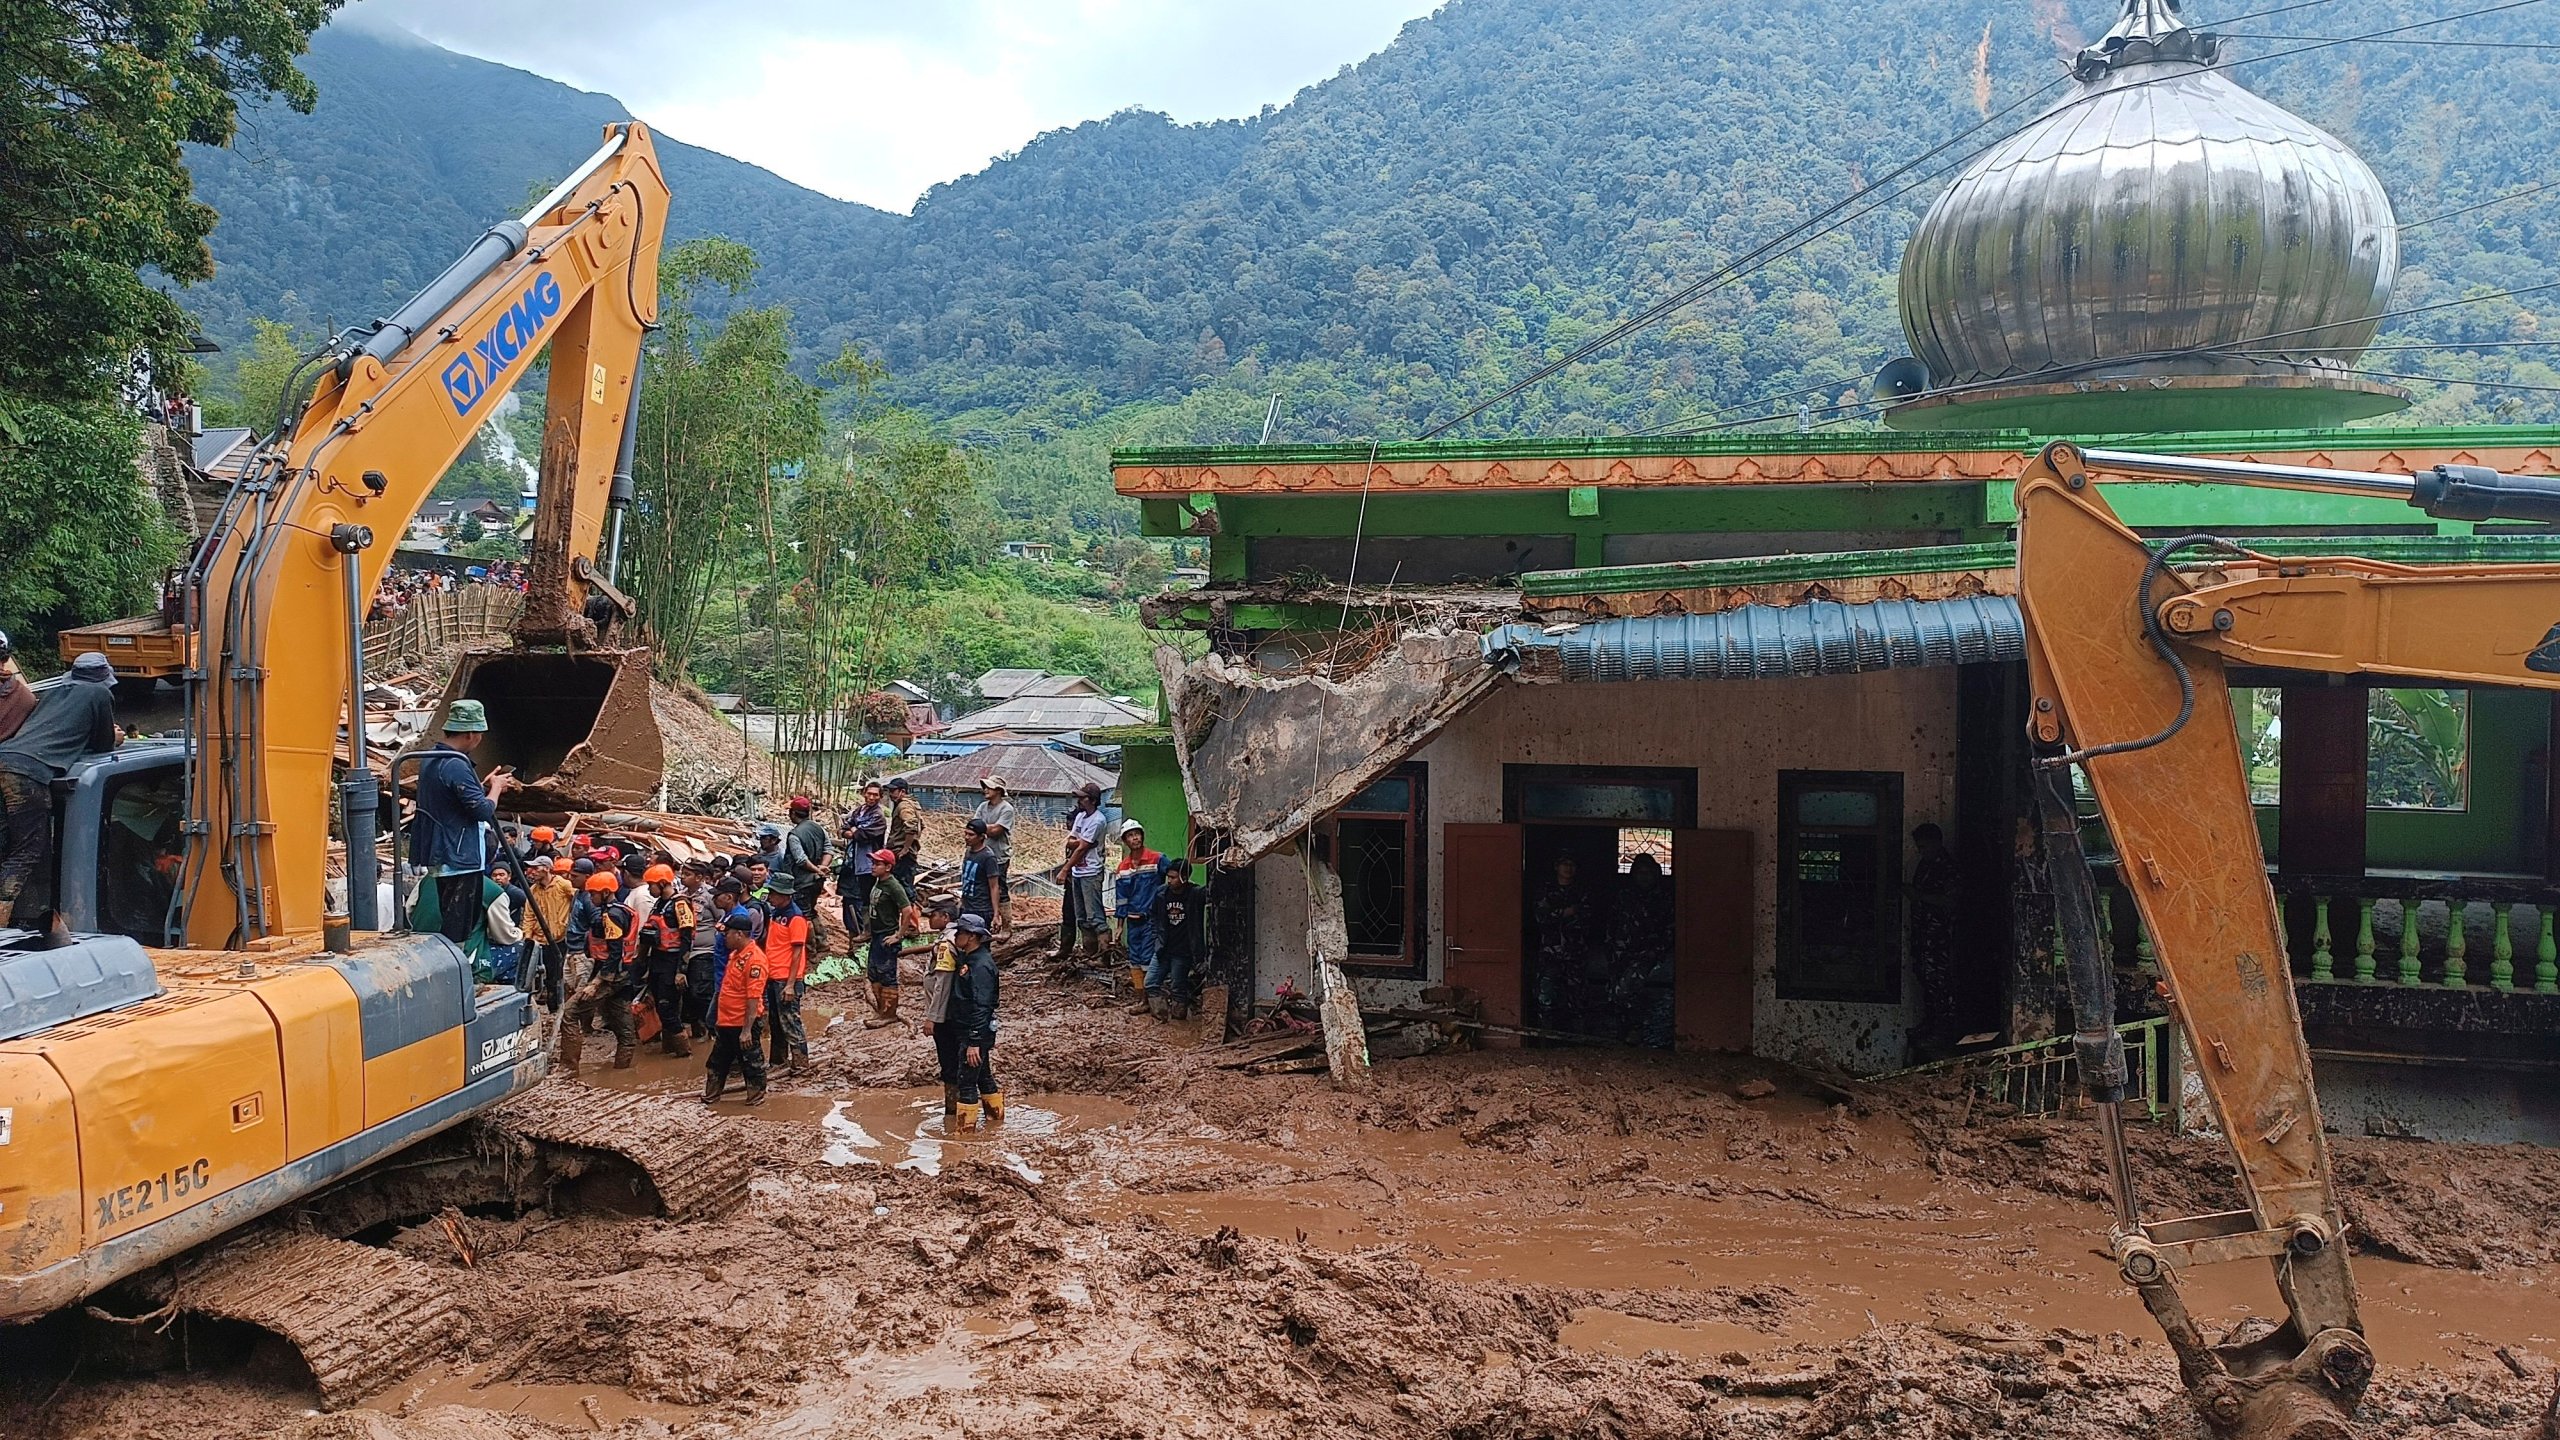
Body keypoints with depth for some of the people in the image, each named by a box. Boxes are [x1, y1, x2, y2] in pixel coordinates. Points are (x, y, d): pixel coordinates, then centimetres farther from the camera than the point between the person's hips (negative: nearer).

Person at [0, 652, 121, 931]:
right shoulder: (100, 694, 13)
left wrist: (107, 736, 44)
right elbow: (104, 746, 19)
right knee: (26, 853, -4)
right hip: (29, 772, -7)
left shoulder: (57, 692, 32)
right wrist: (114, 738, 40)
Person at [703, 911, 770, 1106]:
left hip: (742, 1025, -10)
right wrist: (719, 1019, 22)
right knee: (718, 1062, 20)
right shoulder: (735, 954, 8)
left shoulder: (754, 959, -22)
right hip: (725, 1022, 10)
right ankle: (710, 1097, 33)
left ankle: (756, 1099, 20)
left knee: (750, 1063, 6)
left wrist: (746, 1030, -26)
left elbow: (753, 999, -25)